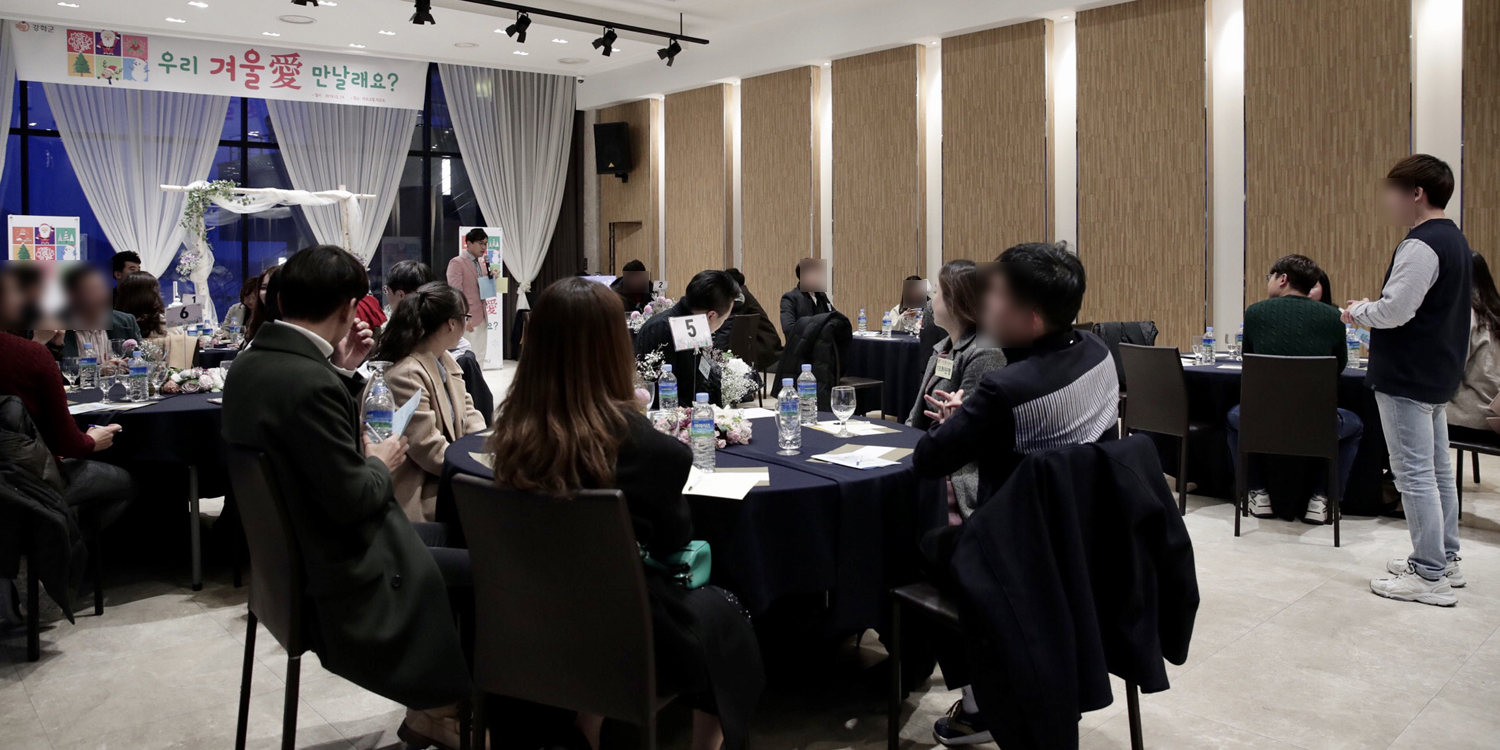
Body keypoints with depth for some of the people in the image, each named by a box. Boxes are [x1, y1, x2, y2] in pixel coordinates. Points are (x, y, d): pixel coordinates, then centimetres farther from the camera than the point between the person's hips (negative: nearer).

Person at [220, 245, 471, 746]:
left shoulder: (248, 366, 0)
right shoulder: (311, 382, -29)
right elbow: (354, 500, -26)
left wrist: (341, 370, 3)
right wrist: (381, 463, -7)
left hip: (288, 549, 10)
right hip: (339, 573, -10)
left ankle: (431, 703, 26)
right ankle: (440, 708, 24)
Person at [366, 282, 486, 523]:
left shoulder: (444, 360, 9)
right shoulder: (404, 375, -22)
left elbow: (465, 410, 12)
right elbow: (430, 451, -24)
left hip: (446, 478, 9)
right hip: (421, 496, -9)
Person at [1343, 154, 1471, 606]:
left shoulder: (1421, 246, -19)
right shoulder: (1455, 240, 14)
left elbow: (1394, 310, -24)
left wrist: (1357, 311, -6)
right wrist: (1372, 315, 12)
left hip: (1408, 378, -11)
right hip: (1440, 374, 11)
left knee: (1414, 474, -5)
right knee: (1438, 469, 17)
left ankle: (1430, 576, 1)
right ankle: (1446, 560, 28)